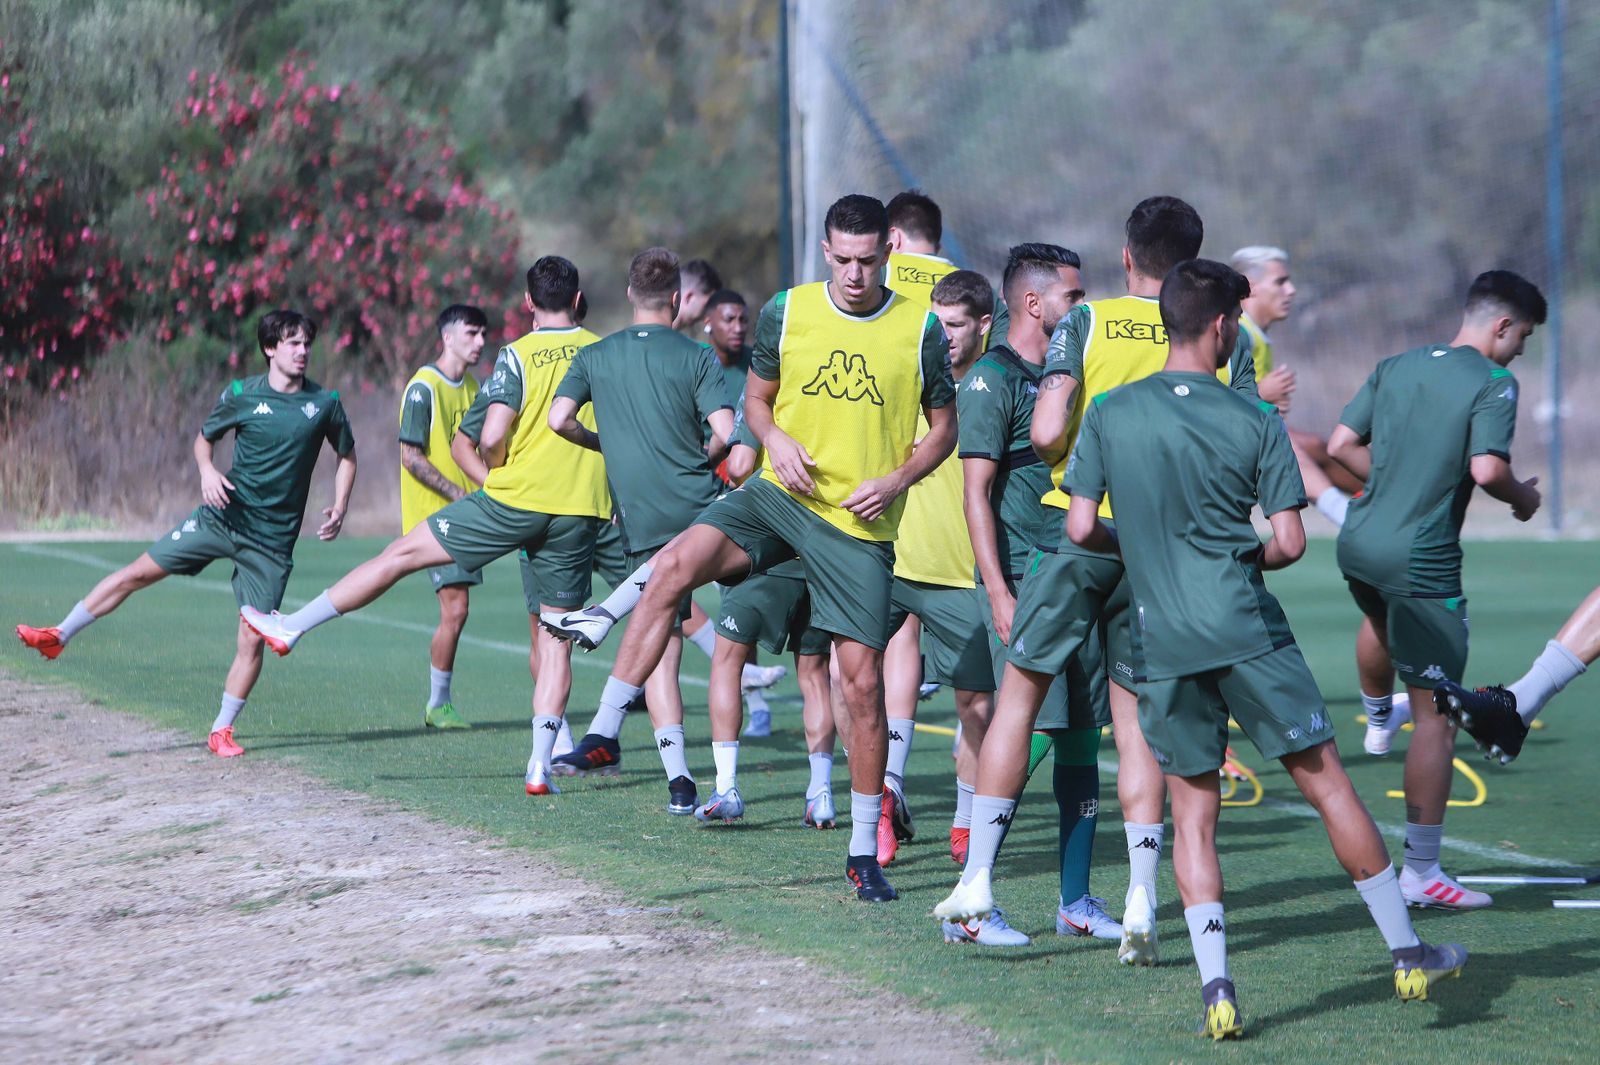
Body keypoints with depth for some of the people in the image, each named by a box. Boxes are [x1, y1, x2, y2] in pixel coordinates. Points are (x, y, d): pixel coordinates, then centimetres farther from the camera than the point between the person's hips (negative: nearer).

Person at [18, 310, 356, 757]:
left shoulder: (324, 402, -2)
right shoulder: (241, 394, -3)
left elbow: (346, 455, 12)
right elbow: (205, 436, 12)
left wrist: (339, 509, 0)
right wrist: (207, 470, -9)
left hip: (272, 539, -1)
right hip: (223, 515, 1)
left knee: (252, 639, -5)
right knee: (138, 572, -3)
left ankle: (222, 730, 9)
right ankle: (58, 637, 10)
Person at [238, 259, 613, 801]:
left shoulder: (518, 355, -6)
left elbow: (491, 437, -14)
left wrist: (496, 469, 7)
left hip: (516, 500, -3)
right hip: (581, 511, 3)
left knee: (402, 554, 7)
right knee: (555, 634, 8)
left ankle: (291, 627, 13)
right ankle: (541, 762, -1)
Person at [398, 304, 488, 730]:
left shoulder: (470, 386, 14)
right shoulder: (424, 387, -12)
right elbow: (411, 456, -15)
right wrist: (459, 495, -18)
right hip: (433, 515, -8)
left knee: (455, 610, 8)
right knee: (454, 610, -12)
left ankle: (439, 704, 15)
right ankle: (438, 704, -2)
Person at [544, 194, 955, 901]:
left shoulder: (920, 330, -1)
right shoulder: (787, 312, 2)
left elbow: (944, 427, 8)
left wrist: (896, 481, -8)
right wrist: (777, 440, -7)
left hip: (860, 525, -1)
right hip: (779, 495, 1)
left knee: (862, 678, -4)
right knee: (673, 565, -24)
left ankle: (864, 851, 9)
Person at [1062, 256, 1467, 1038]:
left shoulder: (1109, 413, 1)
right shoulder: (1255, 423, -4)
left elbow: (1081, 528, 1)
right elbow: (1289, 543, -5)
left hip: (1164, 644, 2)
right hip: (1248, 634, -2)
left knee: (1192, 811, 9)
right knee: (1326, 782, 8)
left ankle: (1215, 987, -3)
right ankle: (1407, 954, 15)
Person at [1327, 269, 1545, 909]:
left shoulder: (1396, 366, 11)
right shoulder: (1493, 383, -9)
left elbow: (1341, 445, 10)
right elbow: (1487, 470, -21)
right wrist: (1522, 496, -1)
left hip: (1358, 544, 7)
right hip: (1421, 561, -6)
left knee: (1383, 618, 43)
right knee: (1436, 719, 0)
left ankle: (1375, 714, 69)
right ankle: (1420, 873, 1)